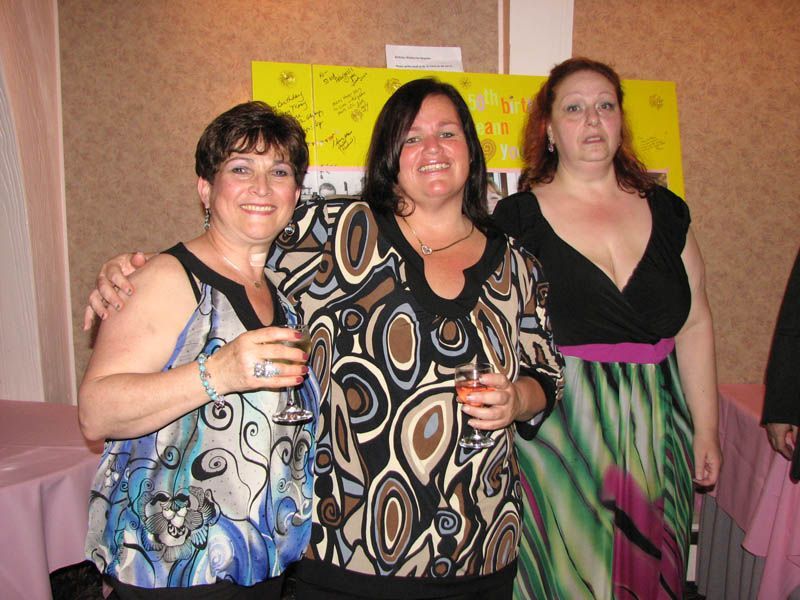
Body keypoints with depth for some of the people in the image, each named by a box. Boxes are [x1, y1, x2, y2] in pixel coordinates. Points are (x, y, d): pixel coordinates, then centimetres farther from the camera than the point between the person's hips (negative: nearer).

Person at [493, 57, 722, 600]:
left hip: (655, 437, 4)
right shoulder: (518, 219, -4)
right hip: (555, 438, -3)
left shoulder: (665, 210, 7)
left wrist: (707, 429, 8)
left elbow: (695, 325, 9)